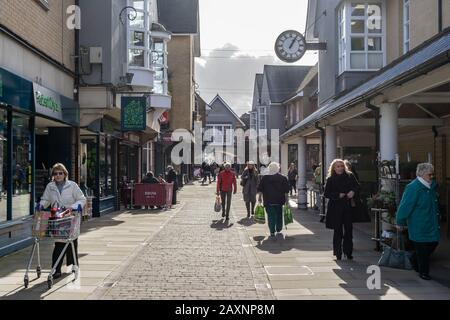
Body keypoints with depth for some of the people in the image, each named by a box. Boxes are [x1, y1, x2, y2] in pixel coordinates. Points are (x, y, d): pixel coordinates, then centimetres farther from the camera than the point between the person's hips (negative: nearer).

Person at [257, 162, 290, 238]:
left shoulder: (265, 178, -2)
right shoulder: (283, 178, -2)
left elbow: (260, 190, 2)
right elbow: (286, 191, 0)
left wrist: (259, 197, 12)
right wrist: (287, 199, 7)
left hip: (268, 200, -1)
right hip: (279, 200, 1)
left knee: (270, 216, 3)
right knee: (279, 215, 17)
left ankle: (272, 231, -1)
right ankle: (278, 229, 26)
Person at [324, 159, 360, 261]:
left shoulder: (350, 176, 5)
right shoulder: (330, 179, 0)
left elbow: (357, 187, 8)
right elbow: (326, 194, -2)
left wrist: (353, 191, -12)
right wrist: (338, 195, -13)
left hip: (348, 207, 2)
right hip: (335, 208, -2)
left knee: (349, 229, 3)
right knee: (338, 231, 3)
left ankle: (348, 252, 15)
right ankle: (338, 253, 13)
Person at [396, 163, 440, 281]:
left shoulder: (432, 186, 5)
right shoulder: (413, 188, -20)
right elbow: (405, 206, -17)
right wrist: (400, 222, -13)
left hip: (432, 224, 8)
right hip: (418, 226, -8)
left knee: (434, 243, 12)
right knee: (422, 249, 1)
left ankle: (414, 261, 33)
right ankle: (423, 272, 18)